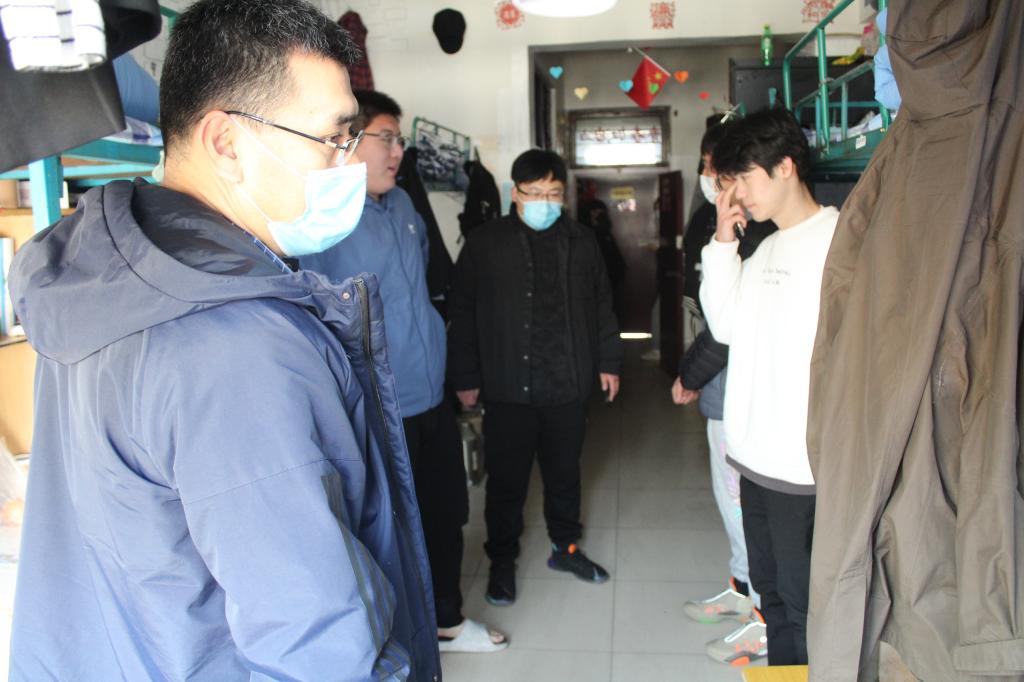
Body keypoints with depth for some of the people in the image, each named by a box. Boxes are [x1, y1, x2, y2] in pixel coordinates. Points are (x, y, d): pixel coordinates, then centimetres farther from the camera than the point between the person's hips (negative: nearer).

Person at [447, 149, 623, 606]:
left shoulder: (582, 242, 6)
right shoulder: (484, 244, -5)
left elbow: (601, 306, 13)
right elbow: (463, 315, -3)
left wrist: (608, 362, 11)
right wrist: (466, 378, -5)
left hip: (569, 385, 3)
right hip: (508, 389, -3)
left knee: (564, 473, 18)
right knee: (506, 481, 8)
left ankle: (565, 546, 38)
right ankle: (502, 562, 27)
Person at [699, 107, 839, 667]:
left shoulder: (837, 241, -14)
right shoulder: (766, 248, 13)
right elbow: (728, 326, 11)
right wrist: (723, 243, 5)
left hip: (805, 466, -8)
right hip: (756, 457, 8)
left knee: (804, 602, 5)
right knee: (769, 586, 21)